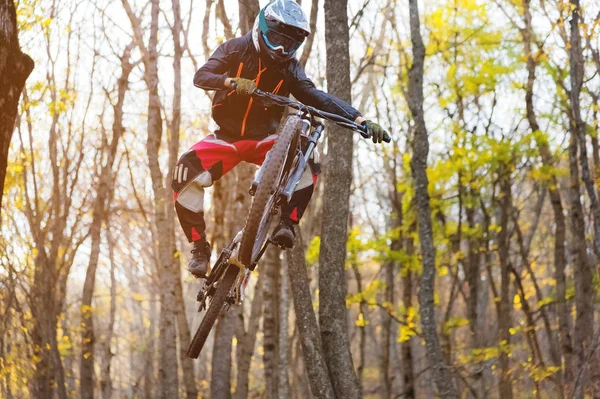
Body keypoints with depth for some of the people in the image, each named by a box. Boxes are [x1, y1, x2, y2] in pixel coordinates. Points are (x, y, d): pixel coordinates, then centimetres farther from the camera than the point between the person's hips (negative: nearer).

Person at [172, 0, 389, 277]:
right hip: (227, 136, -2)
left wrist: (360, 120, -30)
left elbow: (316, 97, -15)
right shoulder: (235, 50, -9)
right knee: (187, 174, -27)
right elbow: (201, 76, -22)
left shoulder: (289, 67, -5)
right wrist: (232, 82, -44)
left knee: (306, 163, -28)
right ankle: (199, 246, -15)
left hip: (264, 139, 2)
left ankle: (286, 223, -21)